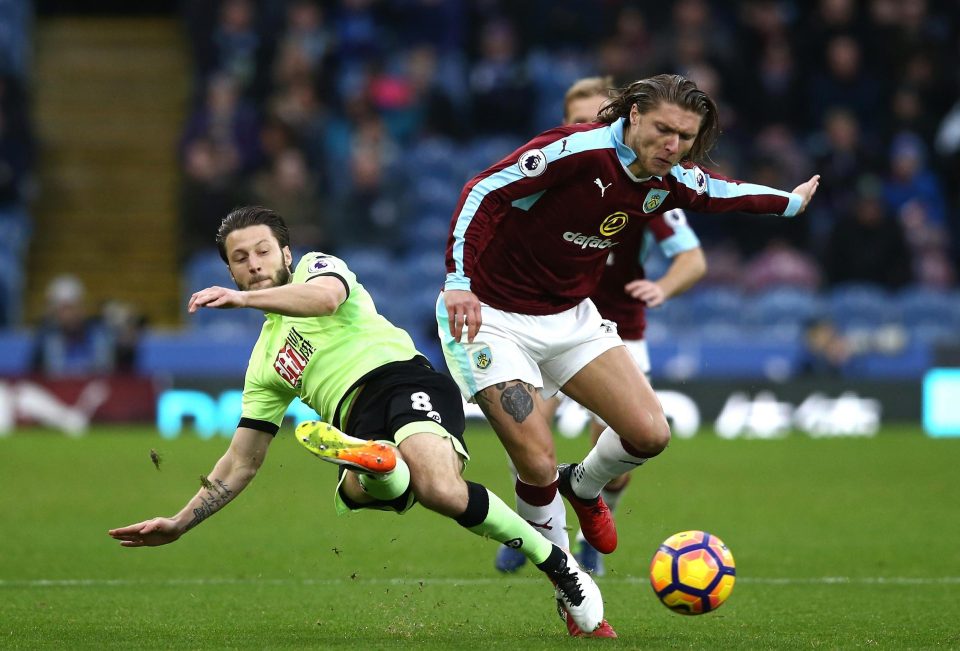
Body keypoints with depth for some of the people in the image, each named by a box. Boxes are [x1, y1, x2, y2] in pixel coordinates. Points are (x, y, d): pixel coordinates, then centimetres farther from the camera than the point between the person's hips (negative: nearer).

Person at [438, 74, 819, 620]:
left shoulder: (671, 182, -3)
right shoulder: (578, 151, -26)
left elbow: (722, 191, 20)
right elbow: (484, 192, -26)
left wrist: (791, 202, 31)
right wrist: (460, 281, -34)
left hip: (571, 317, 7)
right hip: (492, 316, -7)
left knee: (650, 435, -5)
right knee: (539, 466, -16)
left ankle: (584, 488, 30)